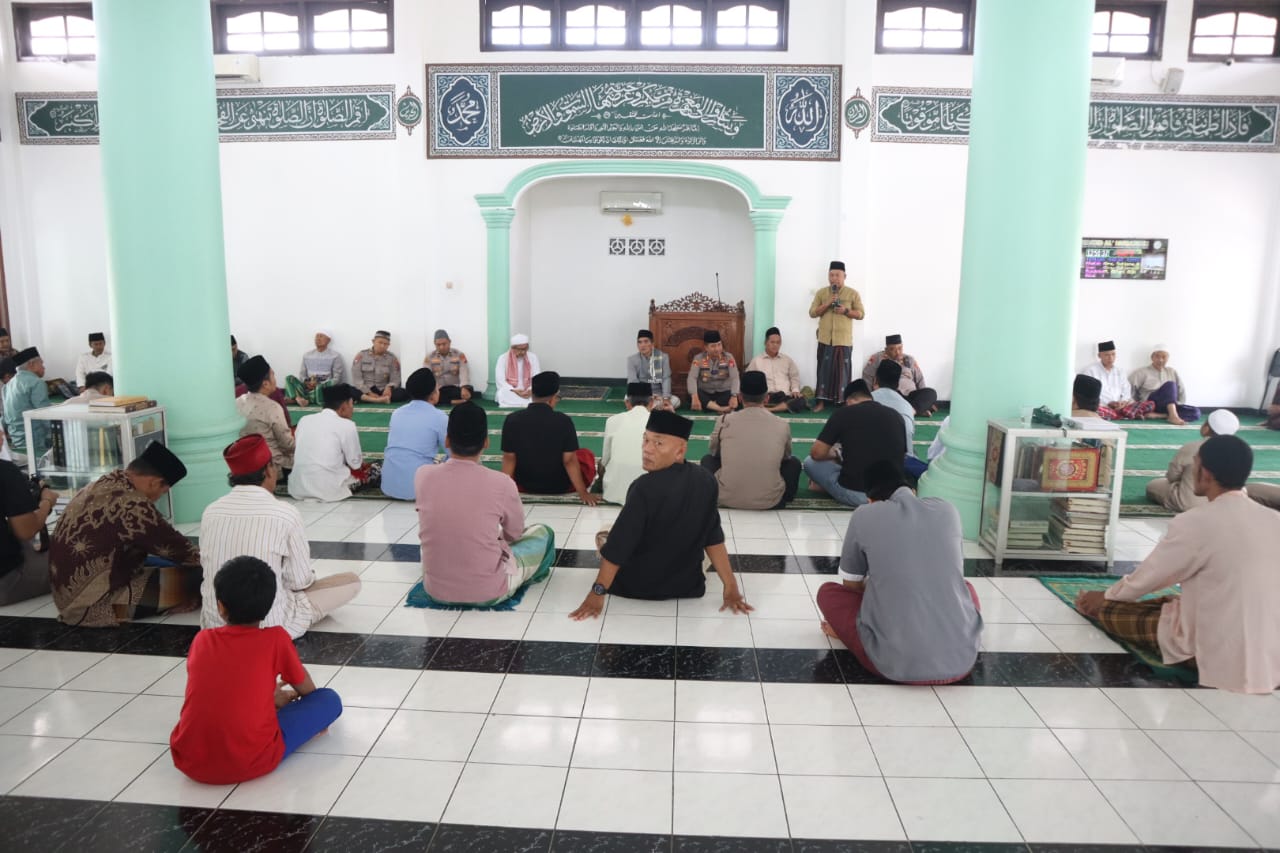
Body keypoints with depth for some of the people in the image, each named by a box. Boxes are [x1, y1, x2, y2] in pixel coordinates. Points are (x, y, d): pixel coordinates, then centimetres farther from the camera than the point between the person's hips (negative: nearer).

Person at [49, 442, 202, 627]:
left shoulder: (100, 486, 7)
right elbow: (173, 546, -11)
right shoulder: (132, 505, -22)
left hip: (69, 594, 10)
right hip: (92, 604, -10)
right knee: (193, 580, -15)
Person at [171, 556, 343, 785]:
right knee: (329, 700, 10)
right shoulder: (276, 639, -1)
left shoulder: (202, 639, 8)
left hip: (189, 761, 4)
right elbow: (305, 688, 18)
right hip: (251, 761, -4)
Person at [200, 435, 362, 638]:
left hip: (215, 624, 5)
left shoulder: (210, 512, -4)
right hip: (268, 626, -4)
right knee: (352, 580, 8)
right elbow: (300, 581, -10)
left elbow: (208, 566, 9)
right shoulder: (286, 514, -17)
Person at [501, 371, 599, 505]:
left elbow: (509, 459, -10)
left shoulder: (512, 420, -15)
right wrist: (582, 493, -10)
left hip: (525, 486, 2)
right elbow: (569, 460, -18)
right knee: (587, 455, 24)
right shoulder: (563, 421, -20)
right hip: (558, 486, -2)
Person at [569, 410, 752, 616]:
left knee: (603, 535, 23)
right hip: (689, 585, 4)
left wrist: (597, 593, -18)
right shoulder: (707, 481, -13)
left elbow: (617, 548, -26)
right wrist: (731, 587, 0)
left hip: (637, 585, -4)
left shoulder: (644, 488, -30)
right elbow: (713, 539, -7)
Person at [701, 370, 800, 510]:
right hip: (770, 501, 0)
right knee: (793, 462, 27)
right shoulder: (782, 425, 1)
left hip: (728, 498, 0)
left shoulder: (724, 420, 0)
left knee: (708, 459, 28)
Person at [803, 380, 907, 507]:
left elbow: (817, 454, -2)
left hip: (855, 494, -3)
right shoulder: (896, 416, 8)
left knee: (810, 462, 19)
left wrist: (835, 455, 20)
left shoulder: (843, 413, -3)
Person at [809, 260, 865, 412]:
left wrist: (846, 311, -14)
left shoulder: (852, 293, 4)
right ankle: (822, 401, 5)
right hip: (825, 338, 1)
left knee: (842, 370, 0)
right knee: (824, 369, 2)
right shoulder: (821, 293, 8)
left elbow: (861, 314, 3)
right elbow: (812, 313, 2)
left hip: (844, 339, -1)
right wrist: (827, 304, -12)